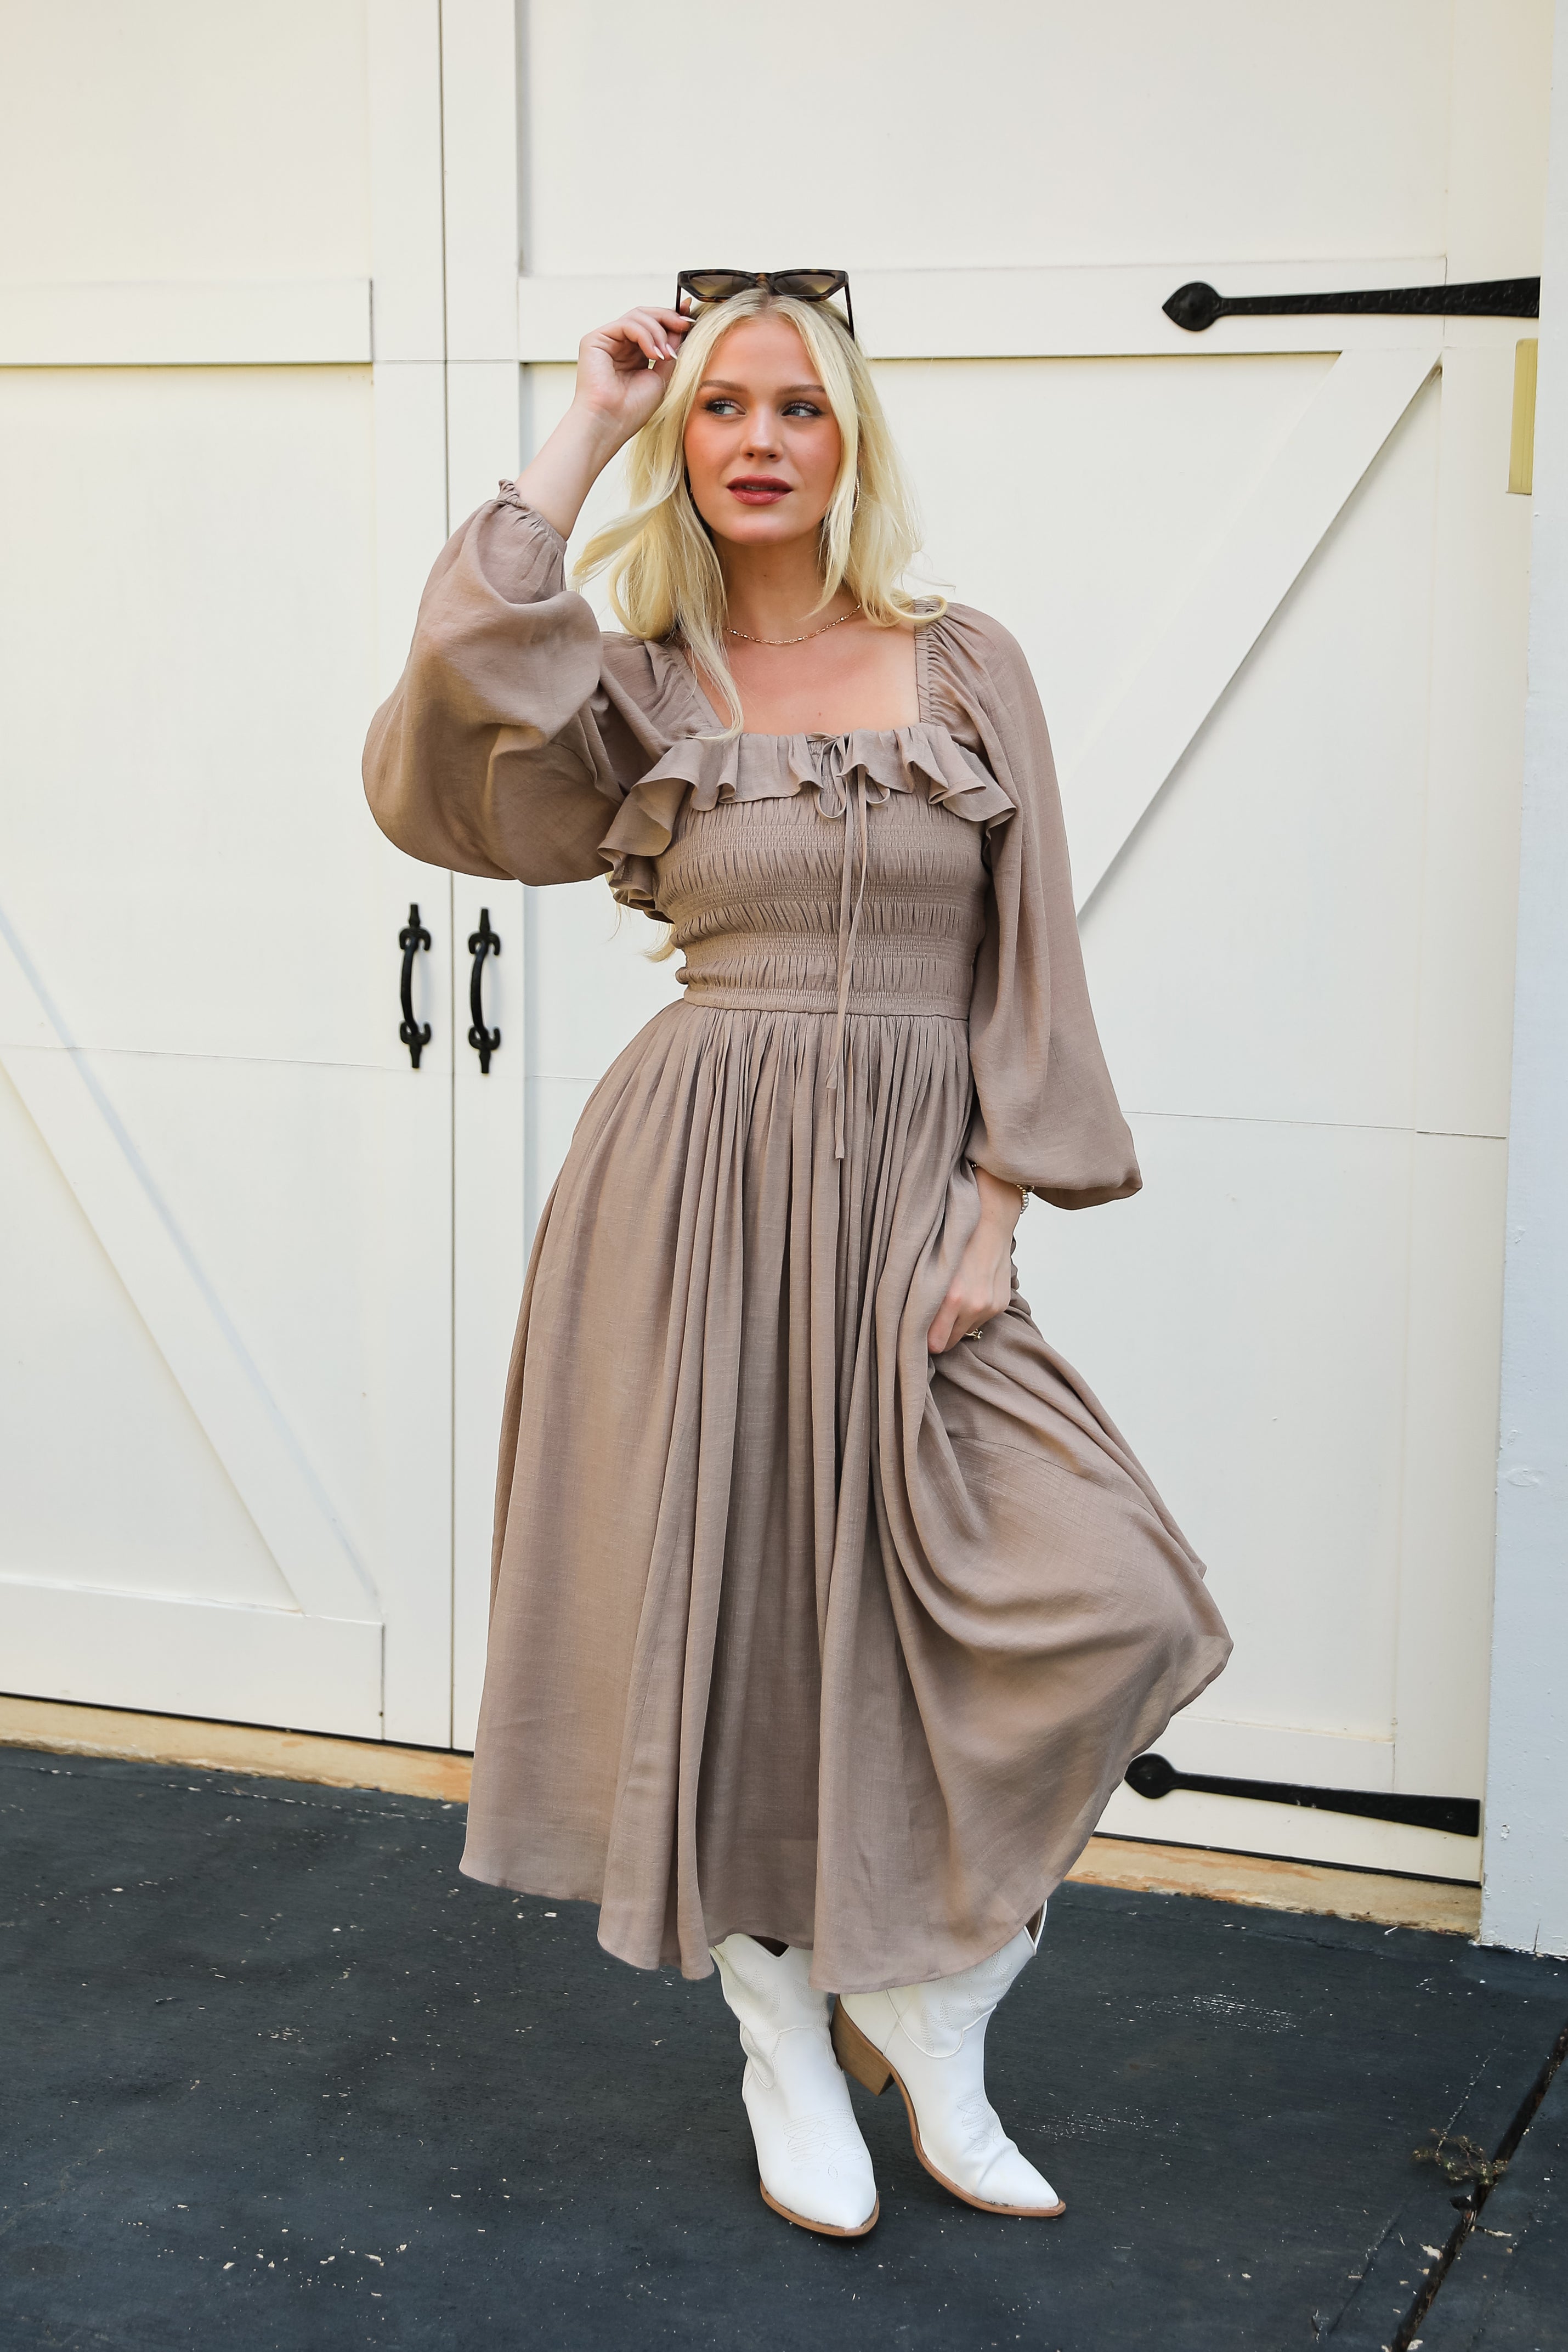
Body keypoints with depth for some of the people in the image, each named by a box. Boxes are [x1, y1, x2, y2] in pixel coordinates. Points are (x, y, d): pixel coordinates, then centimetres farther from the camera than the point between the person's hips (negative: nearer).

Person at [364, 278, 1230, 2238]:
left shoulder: (968, 669, 6)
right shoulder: (643, 691, 5)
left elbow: (1026, 959, 4)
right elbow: (460, 686, -17)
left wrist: (991, 1205, -5)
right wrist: (579, 441, -8)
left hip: (912, 1188, 1)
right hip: (697, 1190, -1)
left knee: (1098, 1600, -11)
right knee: (734, 1601, 3)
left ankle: (926, 2008, 11)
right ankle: (786, 2047, 24)